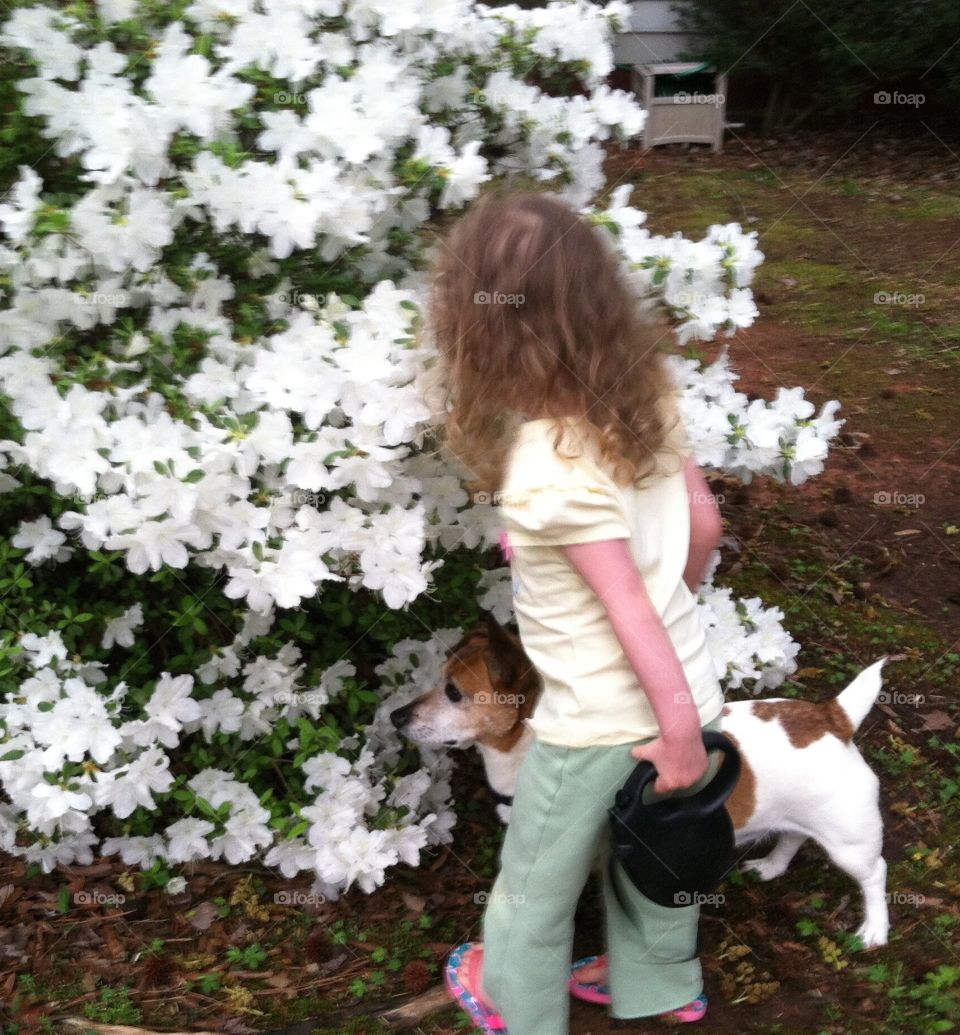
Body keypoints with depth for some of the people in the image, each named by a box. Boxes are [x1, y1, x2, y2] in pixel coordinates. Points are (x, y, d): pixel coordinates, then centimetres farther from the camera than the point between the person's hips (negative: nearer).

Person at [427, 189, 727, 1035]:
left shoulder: (544, 467, -30)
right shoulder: (644, 392, -9)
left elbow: (627, 606, -26)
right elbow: (704, 521, 1)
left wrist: (680, 731, -17)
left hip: (600, 722, -7)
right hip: (683, 687, 7)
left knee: (537, 878, 21)